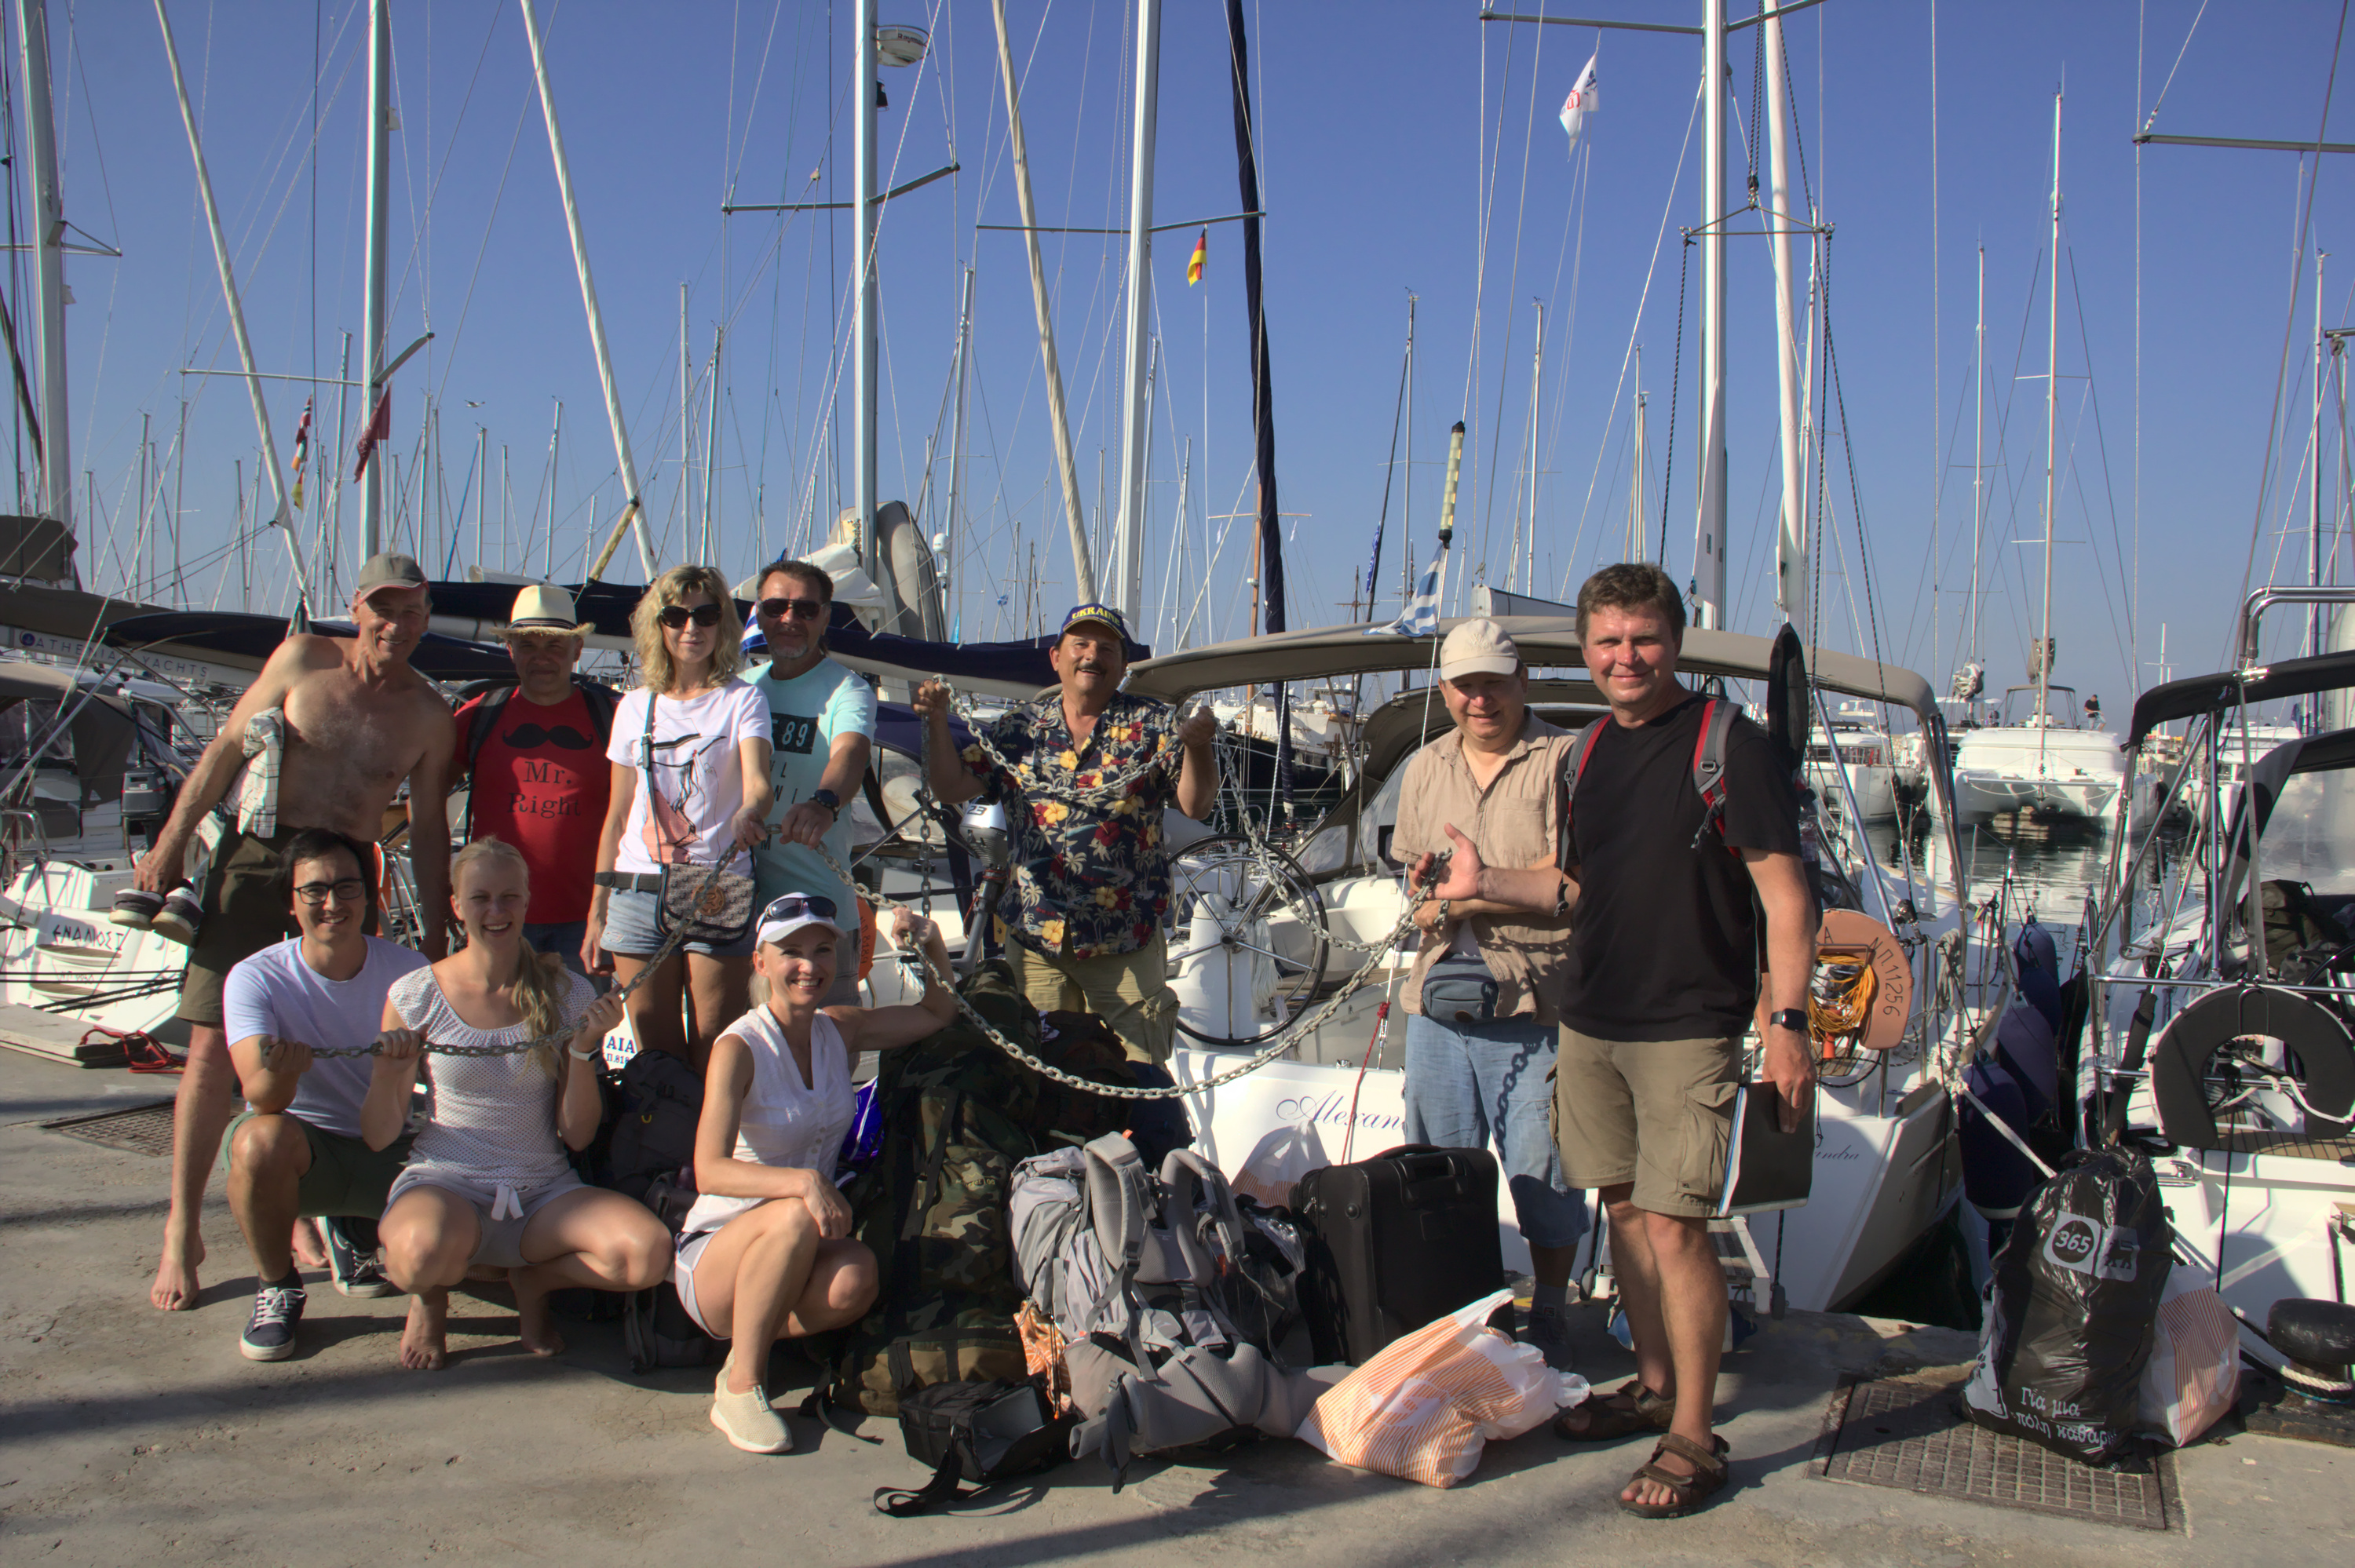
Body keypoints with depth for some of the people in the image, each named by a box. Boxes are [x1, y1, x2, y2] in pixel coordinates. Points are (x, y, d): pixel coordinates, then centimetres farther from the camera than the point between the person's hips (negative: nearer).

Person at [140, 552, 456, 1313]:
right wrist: (171, 842, 1)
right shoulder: (304, 658, 3)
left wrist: (437, 937, 8)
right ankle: (181, 1233, 8)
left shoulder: (428, 714, 6)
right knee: (213, 1048, -4)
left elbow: (428, 828, 11)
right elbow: (225, 748, 7)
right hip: (257, 858, -1)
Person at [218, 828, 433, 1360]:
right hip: (303, 1144, -2)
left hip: (388, 1150, 2)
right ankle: (276, 1287, -9)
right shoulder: (254, 978, -11)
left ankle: (360, 1228, 13)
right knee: (263, 1138, -37)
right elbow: (262, 1099, -24)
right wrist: (279, 1073, -48)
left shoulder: (408, 971, -5)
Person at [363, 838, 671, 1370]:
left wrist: (583, 1049, -14)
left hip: (545, 1191, 2)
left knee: (648, 1253, -27)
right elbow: (379, 1138, 2)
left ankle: (534, 1281, 7)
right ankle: (430, 1295, 3)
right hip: (445, 1184, -1)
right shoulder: (415, 996, -1)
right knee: (424, 1251, -39)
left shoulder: (568, 996, 1)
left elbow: (578, 1136, 0)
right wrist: (386, 1076, -18)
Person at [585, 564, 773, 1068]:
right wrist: (597, 912, 12)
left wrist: (750, 811, -39)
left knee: (713, 1059, -4)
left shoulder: (741, 700, 3)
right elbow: (616, 817, 16)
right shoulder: (635, 708, 13)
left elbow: (757, 780, -14)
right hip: (637, 893, 3)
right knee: (655, 1057, 5)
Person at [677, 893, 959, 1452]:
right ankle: (739, 1388, -20)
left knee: (855, 1280, -31)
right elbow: (710, 1172, -24)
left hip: (796, 1258, 4)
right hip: (716, 1255, -4)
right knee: (795, 1215, -37)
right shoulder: (740, 1047, -14)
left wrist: (932, 945, -4)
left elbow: (940, 1012, 15)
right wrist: (802, 1181, -40)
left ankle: (751, 1339, -3)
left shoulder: (841, 1031, 3)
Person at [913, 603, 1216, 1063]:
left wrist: (1196, 746, -25)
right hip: (1035, 937, 2)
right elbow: (953, 789, 7)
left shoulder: (1152, 726, 2)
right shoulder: (1020, 729, 9)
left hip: (1126, 943, -2)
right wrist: (938, 723, -8)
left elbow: (1196, 805, -6)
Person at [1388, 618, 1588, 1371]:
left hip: (1535, 1005, -5)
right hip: (1439, 1000, 5)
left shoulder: (1562, 760, -4)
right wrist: (1431, 906, -6)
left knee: (1543, 1170, 3)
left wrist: (1468, 894, -12)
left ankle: (1549, 1314, 21)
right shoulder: (1424, 770, 15)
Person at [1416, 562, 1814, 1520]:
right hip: (1590, 1024, 7)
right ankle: (1653, 1387, 31)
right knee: (1623, 1207, 14)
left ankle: (1693, 1438, 6)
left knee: (1674, 1225, -7)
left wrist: (1788, 1024, -16)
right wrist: (1484, 883, 9)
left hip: (1688, 1028, -7)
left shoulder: (1728, 746, -9)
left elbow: (1785, 897, -10)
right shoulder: (1594, 753, 12)